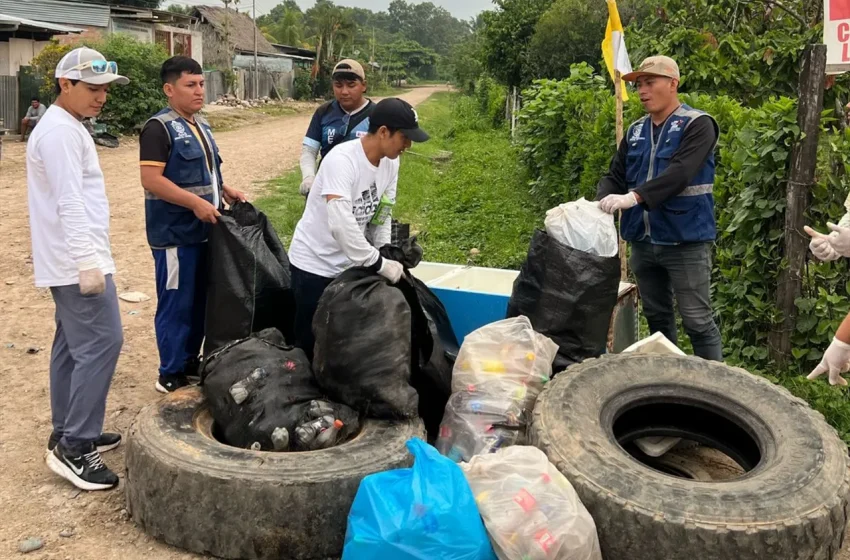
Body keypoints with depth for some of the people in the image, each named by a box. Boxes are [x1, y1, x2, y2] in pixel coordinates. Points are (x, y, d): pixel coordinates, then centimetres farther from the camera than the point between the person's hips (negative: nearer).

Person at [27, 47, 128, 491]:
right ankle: (74, 447, -5)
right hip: (77, 261, -11)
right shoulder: (61, 131, -15)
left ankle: (68, 436, 22)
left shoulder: (64, 127, 18)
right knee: (101, 344, -10)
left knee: (72, 347, 14)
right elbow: (70, 203, -23)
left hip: (70, 260, 11)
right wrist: (88, 262, -27)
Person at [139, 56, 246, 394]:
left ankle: (191, 361, 30)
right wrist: (195, 203, -24)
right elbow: (151, 180, -21)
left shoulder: (200, 125, 14)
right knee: (176, 303, -2)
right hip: (175, 233, -9)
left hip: (203, 230, 9)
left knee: (200, 300, 16)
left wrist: (225, 191, 8)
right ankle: (171, 375, 9)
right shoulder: (159, 128, -13)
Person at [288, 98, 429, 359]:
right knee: (311, 341, 3)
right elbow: (340, 224, -36)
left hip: (351, 265, 7)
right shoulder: (341, 160, -27)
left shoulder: (391, 164, -3)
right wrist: (379, 264, -33)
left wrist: (388, 255, -6)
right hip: (314, 264, -7)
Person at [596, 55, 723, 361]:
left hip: (685, 241, -6)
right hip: (643, 241, 6)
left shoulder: (697, 125, -7)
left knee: (697, 320, -2)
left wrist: (634, 197, -33)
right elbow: (615, 177, 8)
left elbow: (680, 173, -23)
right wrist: (601, 203, -14)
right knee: (657, 316, 15)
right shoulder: (636, 131, 12)